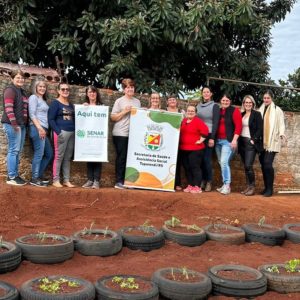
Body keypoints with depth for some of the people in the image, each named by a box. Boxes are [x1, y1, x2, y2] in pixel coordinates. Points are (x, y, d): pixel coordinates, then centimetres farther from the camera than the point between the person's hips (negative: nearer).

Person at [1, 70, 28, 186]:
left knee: (18, 151, 11)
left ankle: (15, 174, 17)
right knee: (13, 150, -8)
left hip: (22, 125, 9)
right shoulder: (10, 90, -7)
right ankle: (11, 177, -5)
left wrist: (25, 124, 18)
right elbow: (8, 108, -17)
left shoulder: (22, 91, 20)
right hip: (13, 124, -9)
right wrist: (14, 123, -22)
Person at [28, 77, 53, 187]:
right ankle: (34, 179, -5)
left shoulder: (43, 99, 23)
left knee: (49, 154, 12)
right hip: (37, 129, -9)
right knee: (39, 153, -10)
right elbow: (32, 114, -12)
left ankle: (39, 175, 19)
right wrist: (40, 128, -19)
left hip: (43, 129, 9)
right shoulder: (33, 97, -2)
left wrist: (43, 129, 12)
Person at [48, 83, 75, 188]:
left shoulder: (71, 104, 18)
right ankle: (55, 180, 0)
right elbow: (51, 119, -9)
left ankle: (66, 180, 12)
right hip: (61, 132, -6)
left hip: (72, 133, 6)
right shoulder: (55, 103, -2)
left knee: (68, 157, 8)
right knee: (59, 156, -6)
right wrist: (58, 132, -18)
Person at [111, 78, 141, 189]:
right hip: (120, 134, -4)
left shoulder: (137, 102, 13)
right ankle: (119, 181, 4)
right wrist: (124, 112, -13)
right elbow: (113, 118, -3)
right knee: (121, 157, -2)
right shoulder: (119, 101, -1)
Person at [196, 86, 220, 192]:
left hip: (209, 135, -4)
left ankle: (209, 182, 2)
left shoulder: (215, 106, 0)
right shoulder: (198, 106, 14)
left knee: (207, 158, -7)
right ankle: (203, 180, 12)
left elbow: (215, 123, -6)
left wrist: (212, 138, -13)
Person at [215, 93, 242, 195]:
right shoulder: (218, 111, 14)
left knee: (224, 162, -16)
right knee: (221, 163, 10)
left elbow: (238, 126, -10)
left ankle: (227, 185, -12)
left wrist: (234, 140, -17)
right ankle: (224, 185, 17)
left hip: (228, 141, -6)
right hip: (218, 141, 6)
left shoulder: (234, 111, -2)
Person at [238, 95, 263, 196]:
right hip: (242, 143, 6)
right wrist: (238, 140, 6)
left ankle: (252, 187, -3)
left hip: (251, 143, -6)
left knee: (248, 166, -13)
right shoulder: (242, 114, 13)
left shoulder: (257, 114, -3)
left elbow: (260, 129, -9)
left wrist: (254, 140, -15)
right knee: (245, 166, 7)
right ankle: (248, 186, 13)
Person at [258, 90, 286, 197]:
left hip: (272, 142, -5)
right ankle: (266, 187, 16)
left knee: (268, 164, -13)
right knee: (263, 164, 6)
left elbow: (281, 124, -6)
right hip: (262, 142, 5)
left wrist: (281, 134, -22)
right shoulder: (261, 110, 12)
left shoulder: (277, 110, -2)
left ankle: (270, 189, -5)